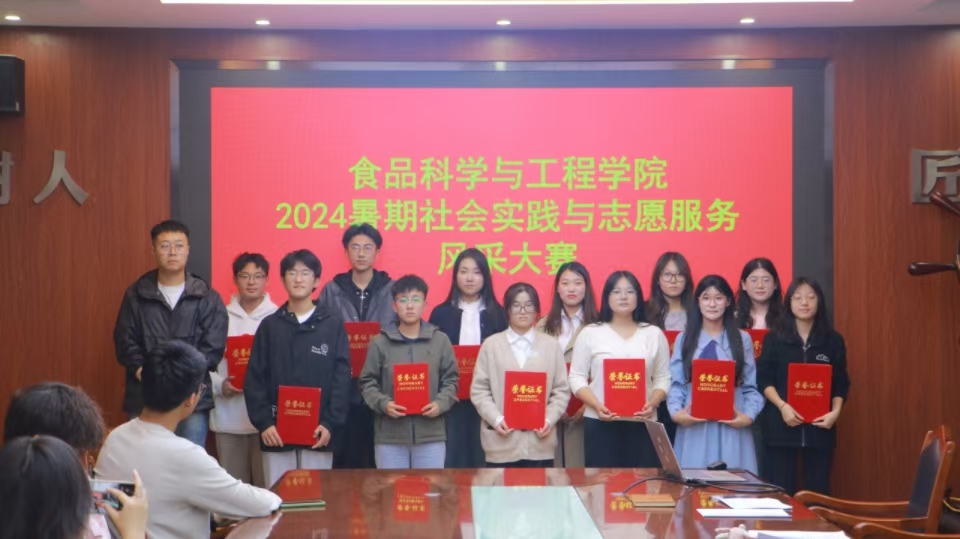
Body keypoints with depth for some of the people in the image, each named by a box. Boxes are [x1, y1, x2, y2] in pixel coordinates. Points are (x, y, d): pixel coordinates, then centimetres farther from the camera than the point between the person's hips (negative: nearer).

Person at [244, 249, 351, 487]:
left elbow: (342, 378, 0)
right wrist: (263, 422, -7)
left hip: (318, 433, -1)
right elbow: (254, 380, 4)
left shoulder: (333, 324, 4)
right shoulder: (270, 325, 9)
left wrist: (330, 423, -10)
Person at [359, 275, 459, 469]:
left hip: (431, 434, 1)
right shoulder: (380, 342, 0)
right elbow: (368, 382, 3)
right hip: (389, 435, -1)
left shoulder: (440, 340, 5)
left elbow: (450, 380, 8)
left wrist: (441, 403, -10)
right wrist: (383, 403, -14)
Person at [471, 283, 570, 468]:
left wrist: (549, 419, -8)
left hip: (540, 442, 1)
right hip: (502, 441, -1)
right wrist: (496, 419, -11)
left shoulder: (551, 345, 9)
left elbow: (561, 390, 7)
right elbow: (479, 390, 3)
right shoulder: (491, 344, 6)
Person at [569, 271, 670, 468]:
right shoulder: (590, 333, 5)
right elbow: (577, 377, 3)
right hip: (600, 422, -1)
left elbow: (663, 378, 8)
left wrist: (652, 403, -11)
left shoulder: (654, 334, 10)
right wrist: (596, 405, -12)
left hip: (642, 423, 1)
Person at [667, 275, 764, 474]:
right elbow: (676, 383, 4)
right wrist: (676, 412, -12)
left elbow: (751, 386, 5)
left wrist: (749, 416, -10)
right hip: (694, 424, 0)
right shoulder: (684, 339, 11)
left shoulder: (743, 339, 10)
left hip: (731, 425, 0)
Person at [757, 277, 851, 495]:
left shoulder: (833, 340, 7)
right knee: (782, 493, 1)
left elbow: (841, 383, 6)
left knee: (818, 492, 4)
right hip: (781, 424, -1)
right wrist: (783, 406, -16)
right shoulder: (774, 339, 4)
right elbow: (764, 380, -1)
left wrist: (835, 412, -11)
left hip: (820, 425, 1)